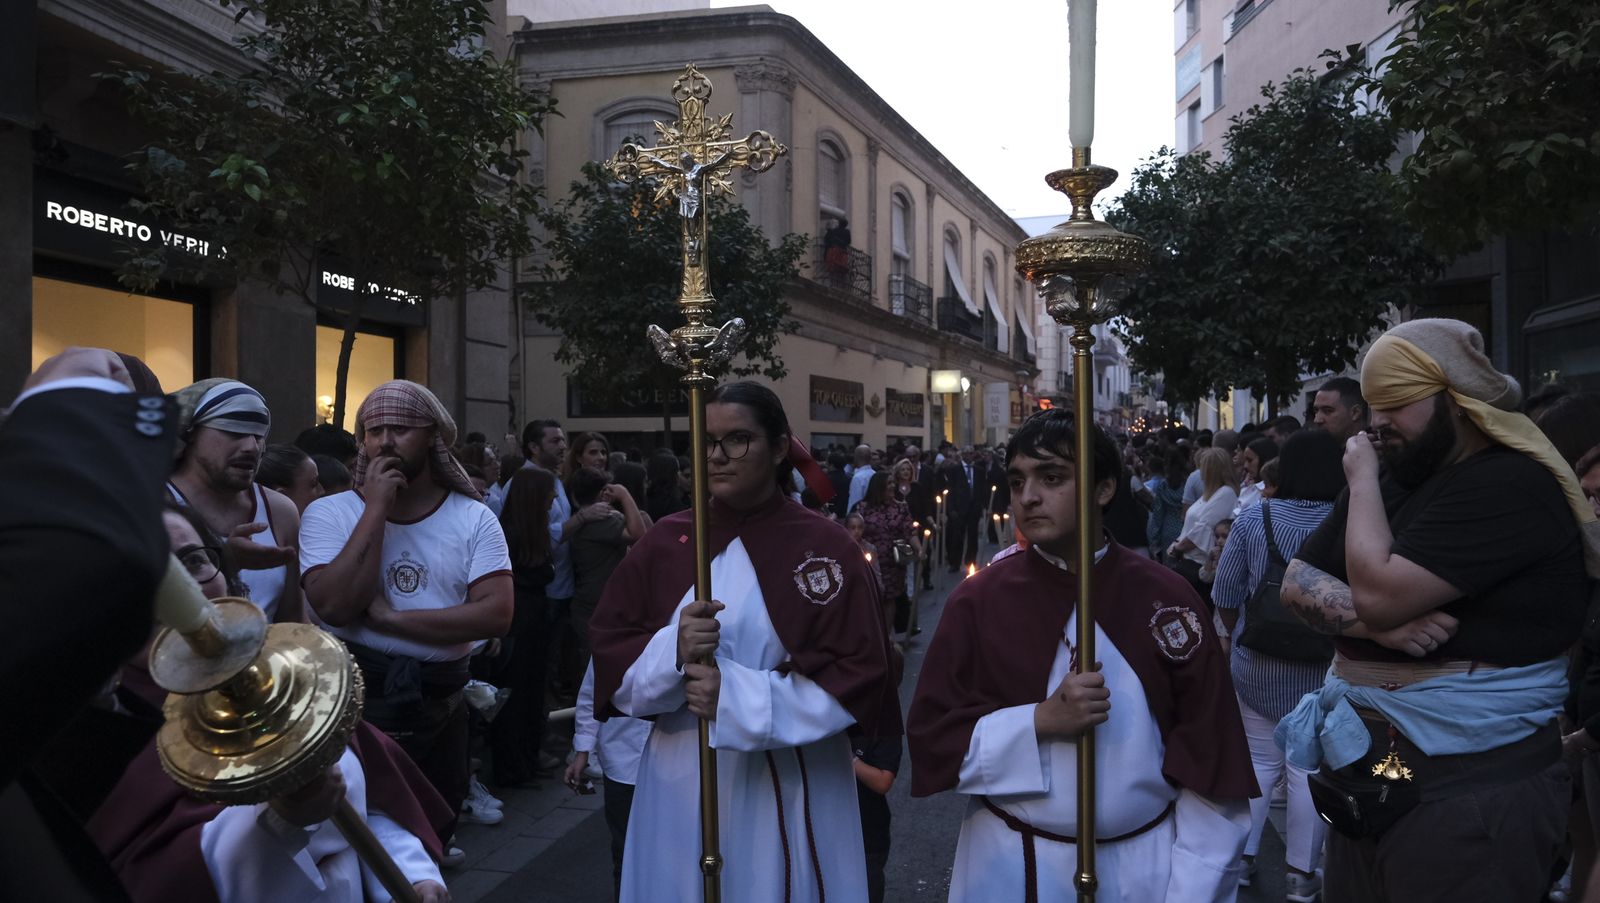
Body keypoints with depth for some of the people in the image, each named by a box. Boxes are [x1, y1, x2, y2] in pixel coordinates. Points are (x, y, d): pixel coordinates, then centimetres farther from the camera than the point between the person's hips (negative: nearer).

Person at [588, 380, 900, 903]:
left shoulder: (826, 547, -6)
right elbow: (609, 654, 2)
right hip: (679, 784, 3)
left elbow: (858, 678, -10)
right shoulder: (667, 541, 3)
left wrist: (738, 699, -18)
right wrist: (673, 651, -19)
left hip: (788, 789, -2)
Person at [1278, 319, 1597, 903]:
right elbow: (1296, 584, 3)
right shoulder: (1394, 479, 12)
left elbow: (1379, 593, -24)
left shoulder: (1511, 482, -15)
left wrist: (1363, 478, -10)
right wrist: (1378, 624, -16)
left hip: (1470, 788, -8)